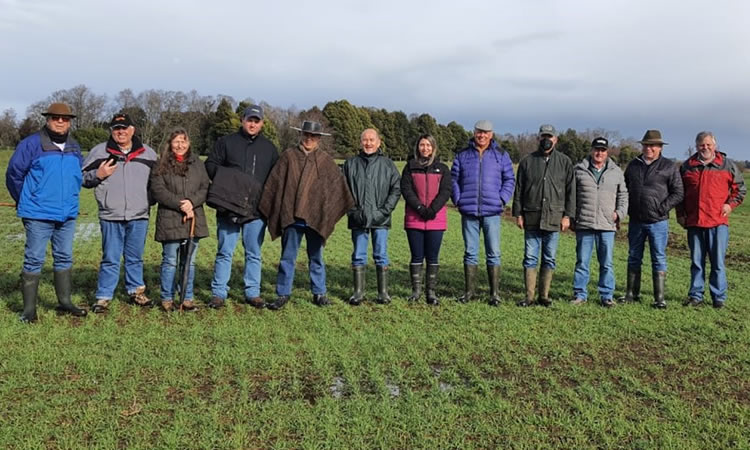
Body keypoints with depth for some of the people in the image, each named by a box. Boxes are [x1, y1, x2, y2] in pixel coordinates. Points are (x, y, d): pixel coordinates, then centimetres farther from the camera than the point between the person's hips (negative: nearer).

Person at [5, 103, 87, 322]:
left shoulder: (74, 148, 9)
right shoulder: (31, 144, -8)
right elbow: (13, 174, -4)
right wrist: (25, 201, 3)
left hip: (67, 215, 6)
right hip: (38, 215, -6)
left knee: (64, 258, 12)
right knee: (34, 260, -1)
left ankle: (65, 302, 22)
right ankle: (29, 308, 7)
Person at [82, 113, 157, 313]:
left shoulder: (148, 153, 9)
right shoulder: (99, 152, 4)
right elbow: (83, 177, 7)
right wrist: (98, 175, -12)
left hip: (139, 216, 2)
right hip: (111, 216, -2)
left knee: (135, 257, 13)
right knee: (110, 259, 2)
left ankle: (136, 291, 26)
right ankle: (103, 297, 11)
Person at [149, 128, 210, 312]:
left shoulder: (197, 164, 11)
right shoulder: (162, 165, 2)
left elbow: (205, 188, 5)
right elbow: (157, 190, -7)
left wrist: (192, 201, -13)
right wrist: (180, 204, -14)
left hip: (193, 220, 3)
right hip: (169, 221, -3)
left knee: (189, 261, 10)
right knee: (170, 261, 2)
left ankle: (188, 298, 18)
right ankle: (167, 299, 13)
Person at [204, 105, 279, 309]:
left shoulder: (269, 148, 13)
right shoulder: (226, 142, 6)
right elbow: (210, 164, 6)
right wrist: (223, 177, -13)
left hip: (256, 208, 2)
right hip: (228, 207, -2)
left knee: (254, 253, 8)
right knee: (225, 252, 2)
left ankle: (252, 292, 17)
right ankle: (218, 293, 10)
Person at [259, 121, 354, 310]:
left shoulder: (326, 161, 6)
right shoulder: (289, 156, 4)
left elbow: (338, 184, 8)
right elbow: (275, 182, 3)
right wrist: (268, 208, 1)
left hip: (315, 217, 1)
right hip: (291, 215, 0)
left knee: (316, 257, 11)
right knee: (287, 257, 6)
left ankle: (319, 293, 21)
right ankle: (283, 294, 14)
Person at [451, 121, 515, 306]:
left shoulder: (501, 155, 8)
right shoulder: (462, 155, 10)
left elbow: (509, 180, 8)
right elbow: (453, 179, 11)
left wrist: (502, 199, -4)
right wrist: (458, 199, 0)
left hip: (492, 211, -1)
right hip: (469, 211, 1)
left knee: (493, 253, 0)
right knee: (470, 252, 7)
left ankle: (495, 293, 8)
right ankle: (469, 290, 16)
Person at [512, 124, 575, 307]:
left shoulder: (564, 162, 7)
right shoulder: (527, 161, 7)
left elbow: (571, 191, 6)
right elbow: (518, 189, 8)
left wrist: (567, 215, -1)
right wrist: (518, 213, 2)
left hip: (554, 218, 0)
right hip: (531, 218, 0)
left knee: (549, 259, 6)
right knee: (530, 258, 1)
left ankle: (544, 295, 14)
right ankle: (529, 296, 7)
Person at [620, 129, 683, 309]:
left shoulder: (669, 167, -1)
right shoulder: (633, 165, 11)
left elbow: (678, 193, -3)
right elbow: (624, 189, 19)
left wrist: (662, 209, -13)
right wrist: (625, 210, 7)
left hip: (658, 222, -4)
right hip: (636, 221, 4)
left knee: (659, 259, 0)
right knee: (634, 258, 11)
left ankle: (660, 298, 5)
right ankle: (632, 294, 21)